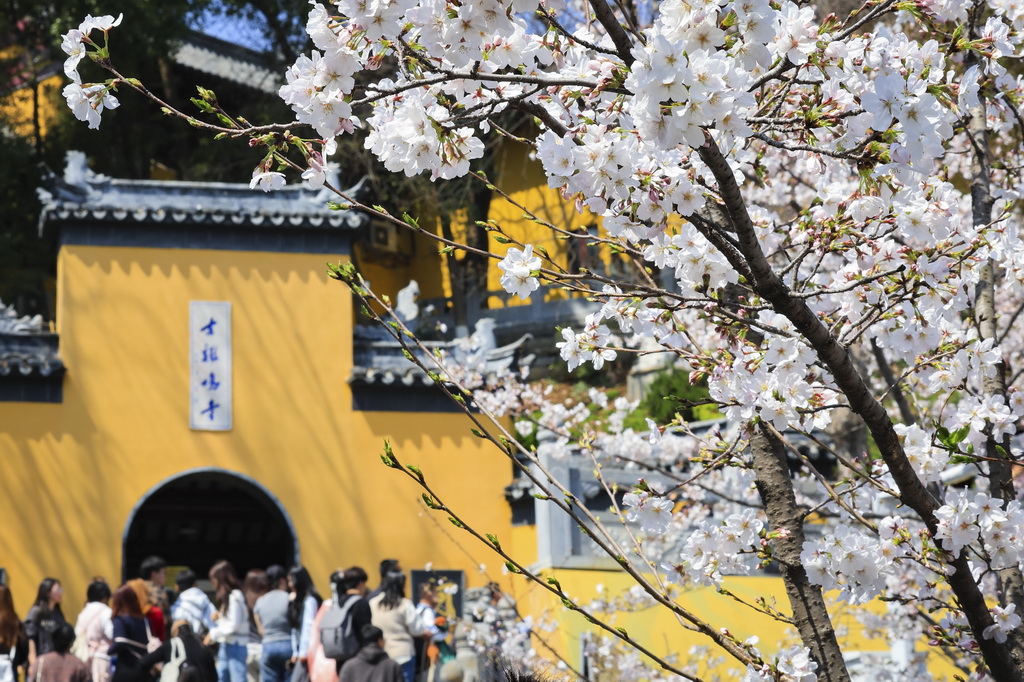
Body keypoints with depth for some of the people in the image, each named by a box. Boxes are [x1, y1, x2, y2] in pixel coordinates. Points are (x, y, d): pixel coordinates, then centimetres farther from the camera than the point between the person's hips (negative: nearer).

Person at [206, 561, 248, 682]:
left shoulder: (235, 597, -14)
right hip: (225, 646, 10)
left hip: (235, 646, -10)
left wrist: (213, 634, -12)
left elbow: (234, 624, -18)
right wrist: (218, 617, 2)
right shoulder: (225, 596, 16)